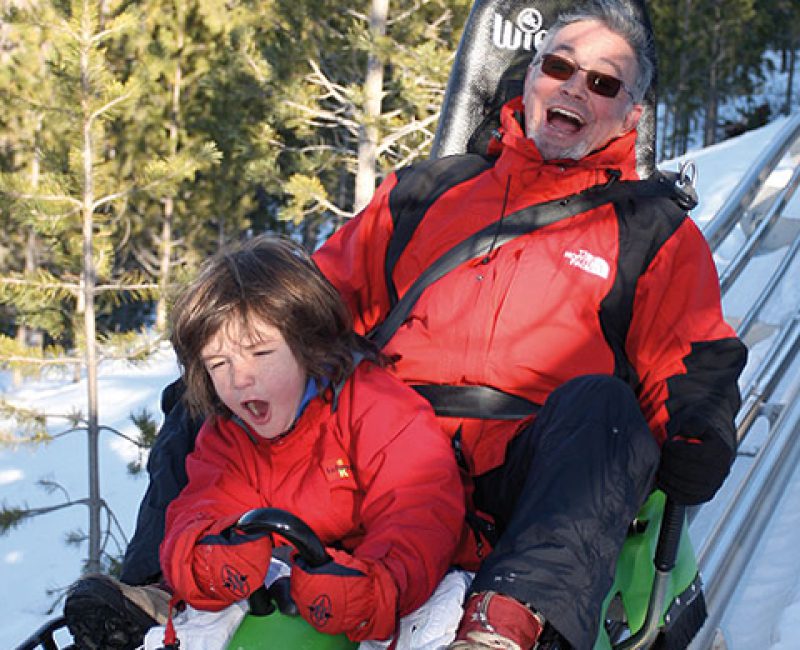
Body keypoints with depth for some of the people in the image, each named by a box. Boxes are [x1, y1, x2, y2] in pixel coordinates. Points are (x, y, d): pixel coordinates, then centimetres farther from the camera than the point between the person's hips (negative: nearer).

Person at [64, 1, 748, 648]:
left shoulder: (653, 233, 18)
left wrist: (695, 454, -14)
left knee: (599, 403, -36)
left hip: (526, 485, -2)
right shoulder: (423, 191, 24)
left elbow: (697, 373, 9)